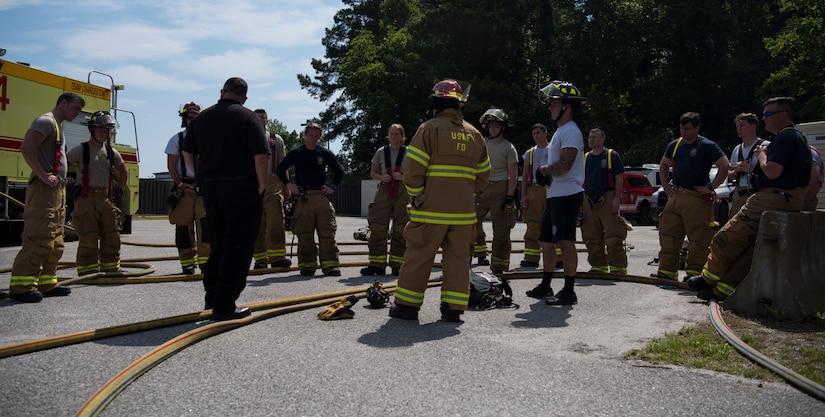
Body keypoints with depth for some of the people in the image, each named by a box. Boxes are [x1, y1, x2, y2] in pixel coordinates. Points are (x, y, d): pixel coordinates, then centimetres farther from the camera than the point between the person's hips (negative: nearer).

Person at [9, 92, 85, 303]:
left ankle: (46, 283, 17)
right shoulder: (46, 121, -7)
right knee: (38, 238, -13)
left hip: (56, 190, 10)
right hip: (44, 189, -10)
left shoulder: (57, 126, 24)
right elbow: (26, 147, -20)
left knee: (55, 241, 11)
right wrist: (43, 175, -21)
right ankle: (21, 285, -11)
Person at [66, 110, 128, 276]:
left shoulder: (111, 152, 14)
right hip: (86, 199, -5)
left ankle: (111, 269, 17)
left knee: (112, 236, 6)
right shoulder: (81, 150, -2)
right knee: (88, 238, -6)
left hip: (107, 199, 5)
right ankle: (88, 271, 1)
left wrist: (119, 189, 18)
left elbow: (124, 171, 29)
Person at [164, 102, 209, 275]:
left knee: (205, 223, -11)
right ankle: (187, 262, 7)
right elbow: (171, 165, 3)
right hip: (184, 187, -1)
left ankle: (205, 260, -9)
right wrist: (180, 185, -9)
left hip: (204, 187, 1)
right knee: (184, 226, 0)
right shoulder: (176, 139, 9)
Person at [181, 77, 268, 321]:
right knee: (238, 247, -2)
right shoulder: (248, 118, -5)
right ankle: (224, 306, -2)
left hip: (210, 188, 6)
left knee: (218, 244, 18)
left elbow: (187, 152, 12)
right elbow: (260, 156, -14)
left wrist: (201, 178, 15)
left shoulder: (201, 118, 11)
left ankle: (212, 297, 23)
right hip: (242, 188, -6)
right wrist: (261, 187, -5)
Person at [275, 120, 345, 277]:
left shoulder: (325, 153, 11)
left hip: (322, 197, 1)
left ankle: (330, 265, -2)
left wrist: (332, 187, 9)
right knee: (305, 235, 0)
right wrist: (288, 184, 2)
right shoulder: (296, 152, 7)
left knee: (327, 233, -5)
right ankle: (307, 266, 7)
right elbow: (280, 169, 14)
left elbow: (339, 171, 20)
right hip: (303, 198, -1)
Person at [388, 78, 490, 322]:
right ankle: (453, 308, 10)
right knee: (458, 257, 9)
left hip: (431, 209, -4)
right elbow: (483, 175, 14)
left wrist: (416, 197, 1)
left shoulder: (429, 129, -7)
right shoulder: (475, 134, 11)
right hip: (464, 211, 5)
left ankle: (407, 305, 11)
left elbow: (413, 170, -12)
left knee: (419, 256, 4)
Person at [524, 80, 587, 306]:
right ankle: (545, 285, 27)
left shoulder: (571, 131, -12)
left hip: (567, 195, -11)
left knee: (565, 242, -8)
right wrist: (545, 173, 5)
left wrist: (542, 169, -6)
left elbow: (564, 166, -22)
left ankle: (569, 291, -3)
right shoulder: (561, 131, 22)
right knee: (546, 241, 16)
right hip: (555, 195, 11)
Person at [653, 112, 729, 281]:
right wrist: (665, 185, 15)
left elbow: (725, 166, -12)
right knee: (668, 235, 5)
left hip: (697, 198, -6)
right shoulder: (675, 145, 13)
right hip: (675, 196, 6)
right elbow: (663, 165, 27)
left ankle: (694, 272, 5)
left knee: (698, 239, -3)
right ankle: (667, 271, 12)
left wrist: (710, 187, -14)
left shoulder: (707, 146, -6)